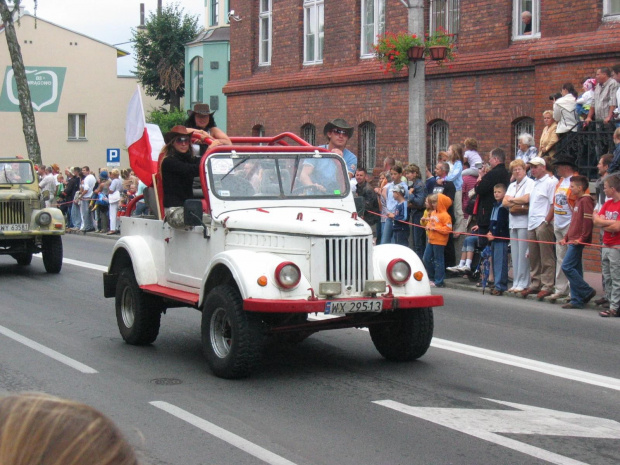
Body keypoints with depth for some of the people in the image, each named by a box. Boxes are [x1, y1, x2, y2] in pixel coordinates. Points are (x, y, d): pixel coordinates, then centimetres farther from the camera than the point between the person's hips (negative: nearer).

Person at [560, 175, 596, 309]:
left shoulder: (586, 200, -11)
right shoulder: (578, 200, 19)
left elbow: (588, 221, -19)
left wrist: (581, 238, -21)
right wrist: (566, 237, 19)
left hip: (579, 241, -10)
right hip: (573, 240, 10)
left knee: (567, 266, -13)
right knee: (575, 269, 9)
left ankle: (587, 291, -7)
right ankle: (577, 300, 10)